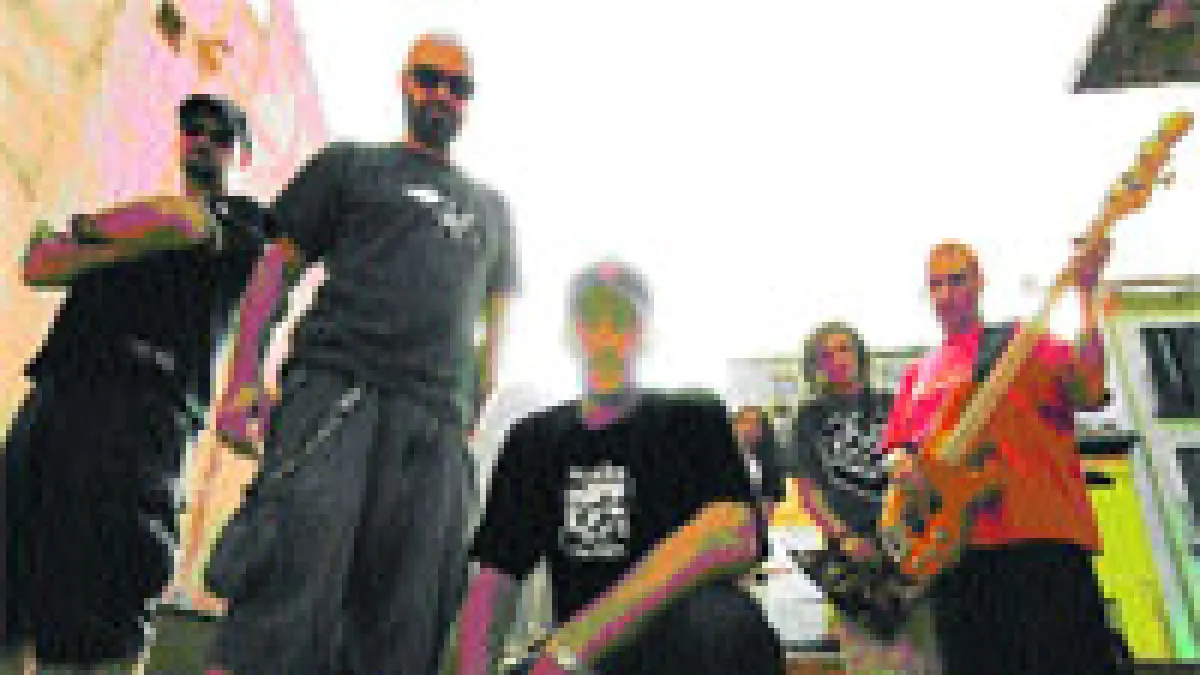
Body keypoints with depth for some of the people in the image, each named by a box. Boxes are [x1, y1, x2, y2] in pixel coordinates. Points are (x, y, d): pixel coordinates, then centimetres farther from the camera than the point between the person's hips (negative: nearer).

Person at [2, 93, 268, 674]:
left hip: (147, 400, -5)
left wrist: (83, 230, 6)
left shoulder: (243, 220, 16)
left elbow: (186, 222, -7)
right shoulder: (138, 211, 29)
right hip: (60, 386, 6)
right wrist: (113, 246, -2)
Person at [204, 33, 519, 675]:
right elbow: (276, 266, 12)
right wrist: (244, 377, -2)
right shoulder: (350, 165, 21)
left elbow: (494, 326, 26)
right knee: (297, 559, -22)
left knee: (403, 624, -4)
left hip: (436, 417, 3)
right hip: (334, 383, -2)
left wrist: (472, 421, 14)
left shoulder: (489, 208, 29)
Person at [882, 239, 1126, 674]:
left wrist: (1086, 293, -13)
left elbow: (1086, 393, -7)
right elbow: (896, 448, 23)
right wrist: (903, 463, -1)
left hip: (1042, 538, -4)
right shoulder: (918, 374, 22)